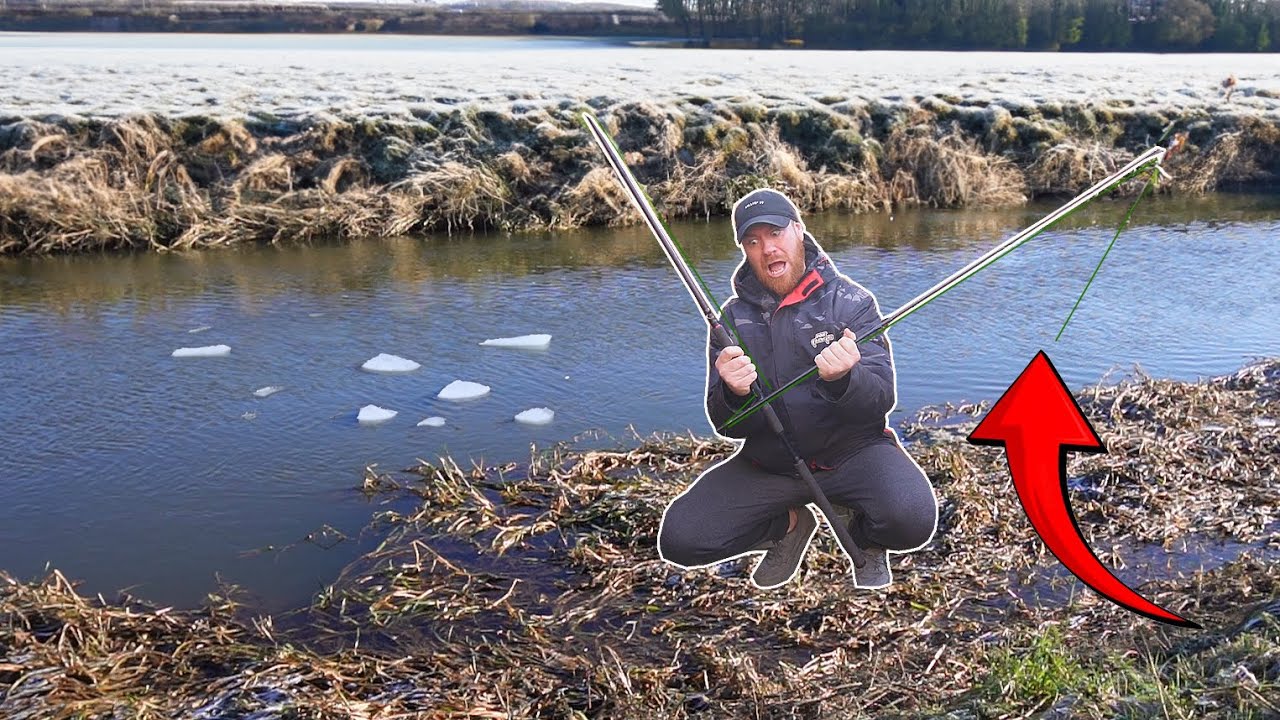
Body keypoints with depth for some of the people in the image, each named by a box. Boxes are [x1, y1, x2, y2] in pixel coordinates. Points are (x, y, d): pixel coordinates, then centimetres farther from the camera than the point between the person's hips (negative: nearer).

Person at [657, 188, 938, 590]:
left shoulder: (851, 301, -5)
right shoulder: (733, 318, 1)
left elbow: (881, 399, -14)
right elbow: (727, 426, -1)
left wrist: (842, 379, -37)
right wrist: (734, 394, -25)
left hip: (852, 451, -2)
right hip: (769, 463, 3)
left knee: (912, 521, -33)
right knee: (678, 540, -16)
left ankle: (863, 534, 6)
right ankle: (790, 524, 12)